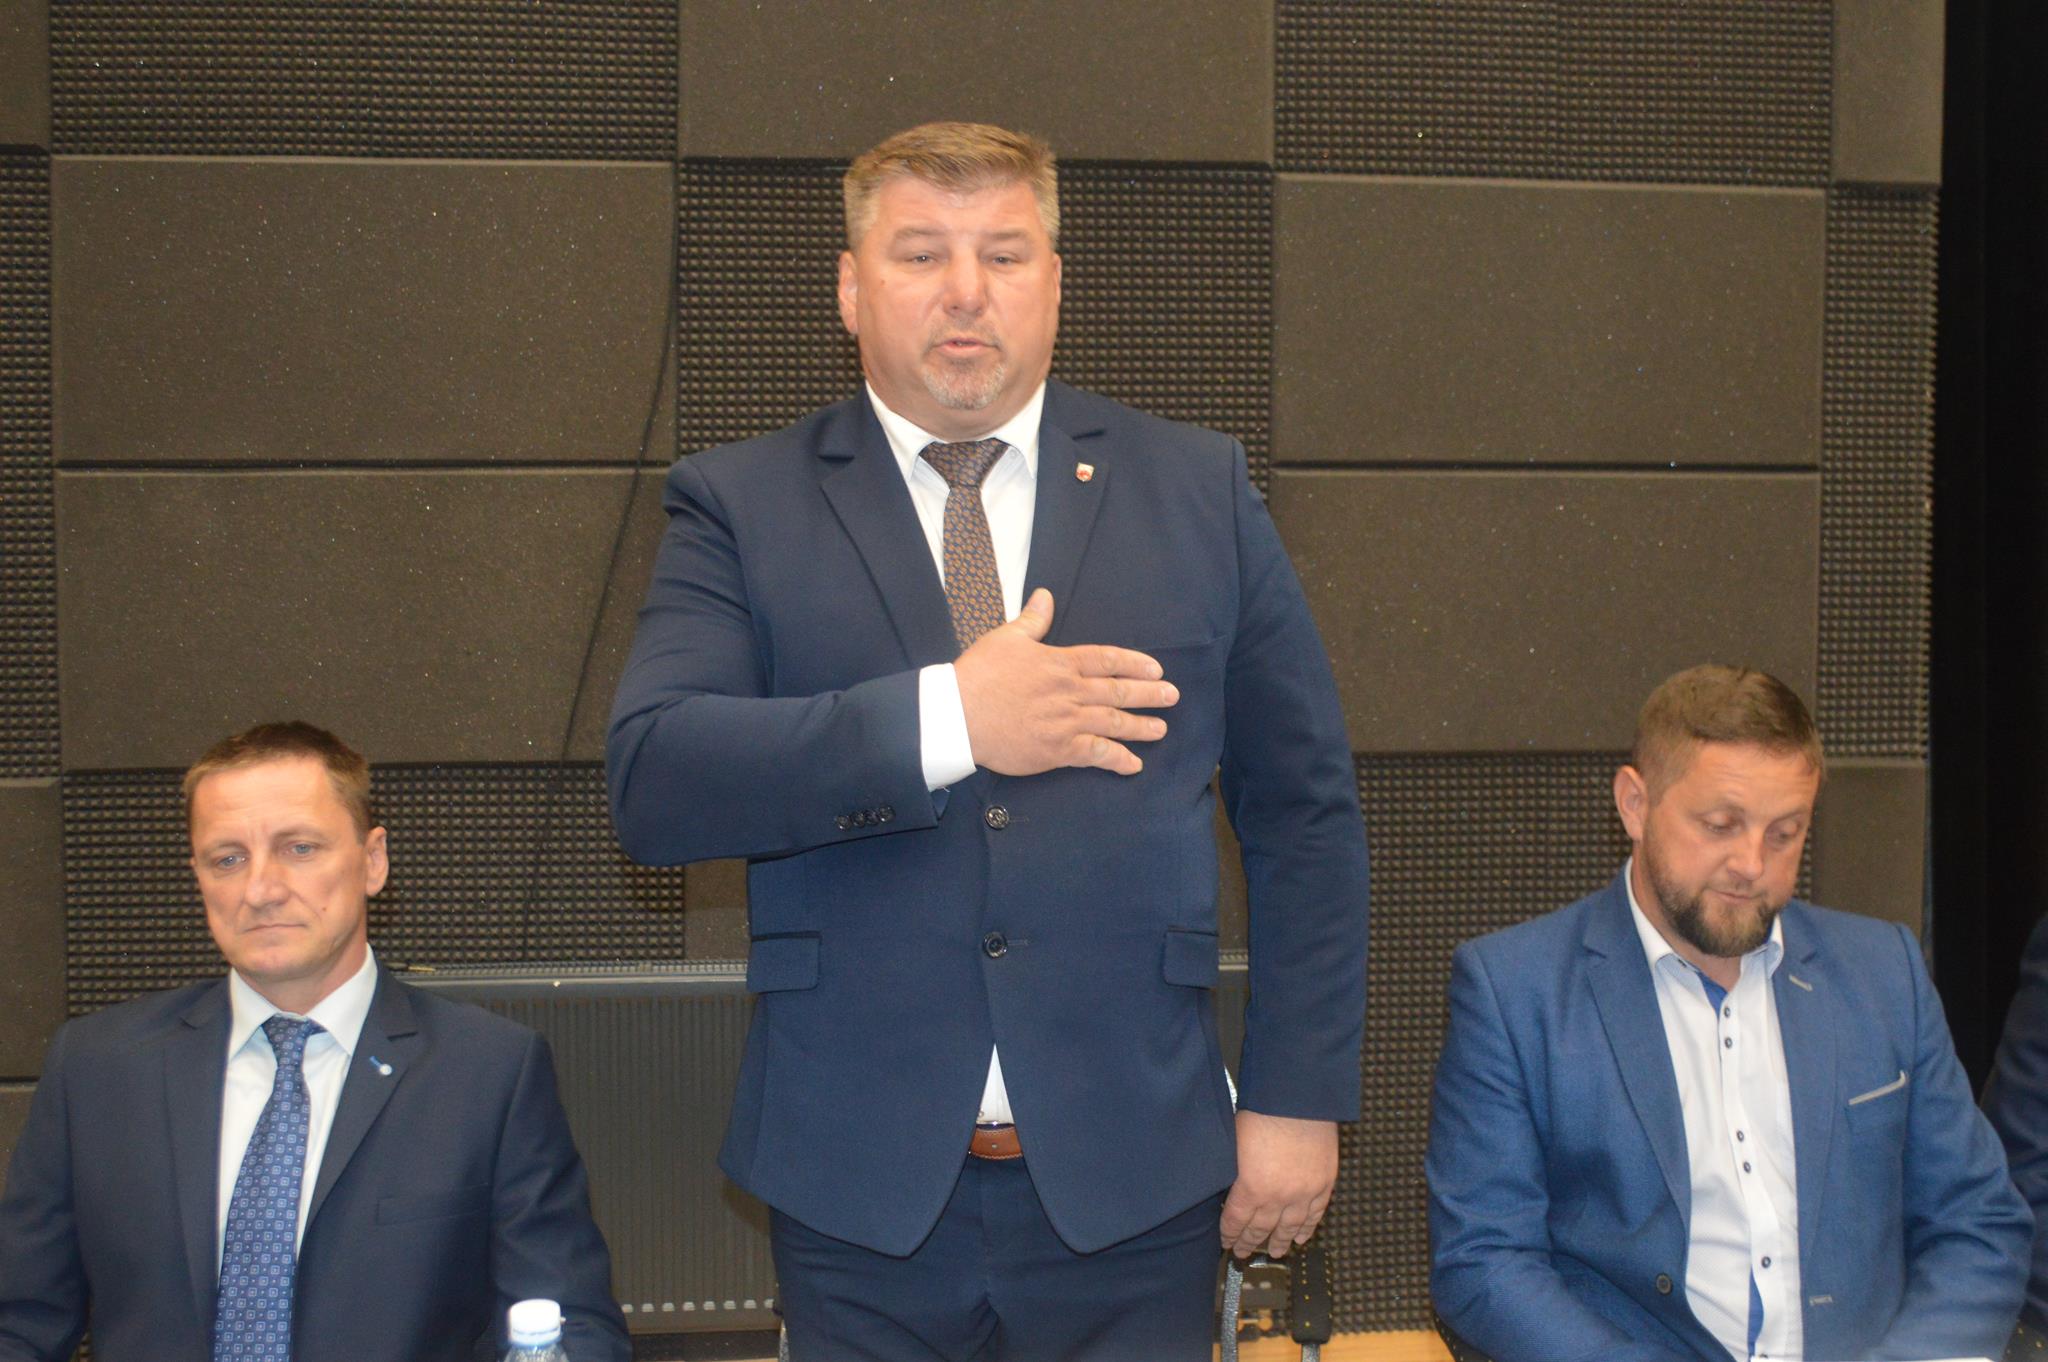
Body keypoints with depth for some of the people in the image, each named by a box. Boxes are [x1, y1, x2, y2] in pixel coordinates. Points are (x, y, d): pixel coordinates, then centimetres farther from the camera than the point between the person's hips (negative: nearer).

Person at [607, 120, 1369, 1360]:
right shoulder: (740, 507, 2)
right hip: (859, 1189, -1)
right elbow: (653, 781, -12)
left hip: (1131, 1178, 1)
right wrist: (942, 722, -22)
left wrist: (1299, 1098, 2)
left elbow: (1306, 810, 8)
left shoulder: (1200, 491, 6)